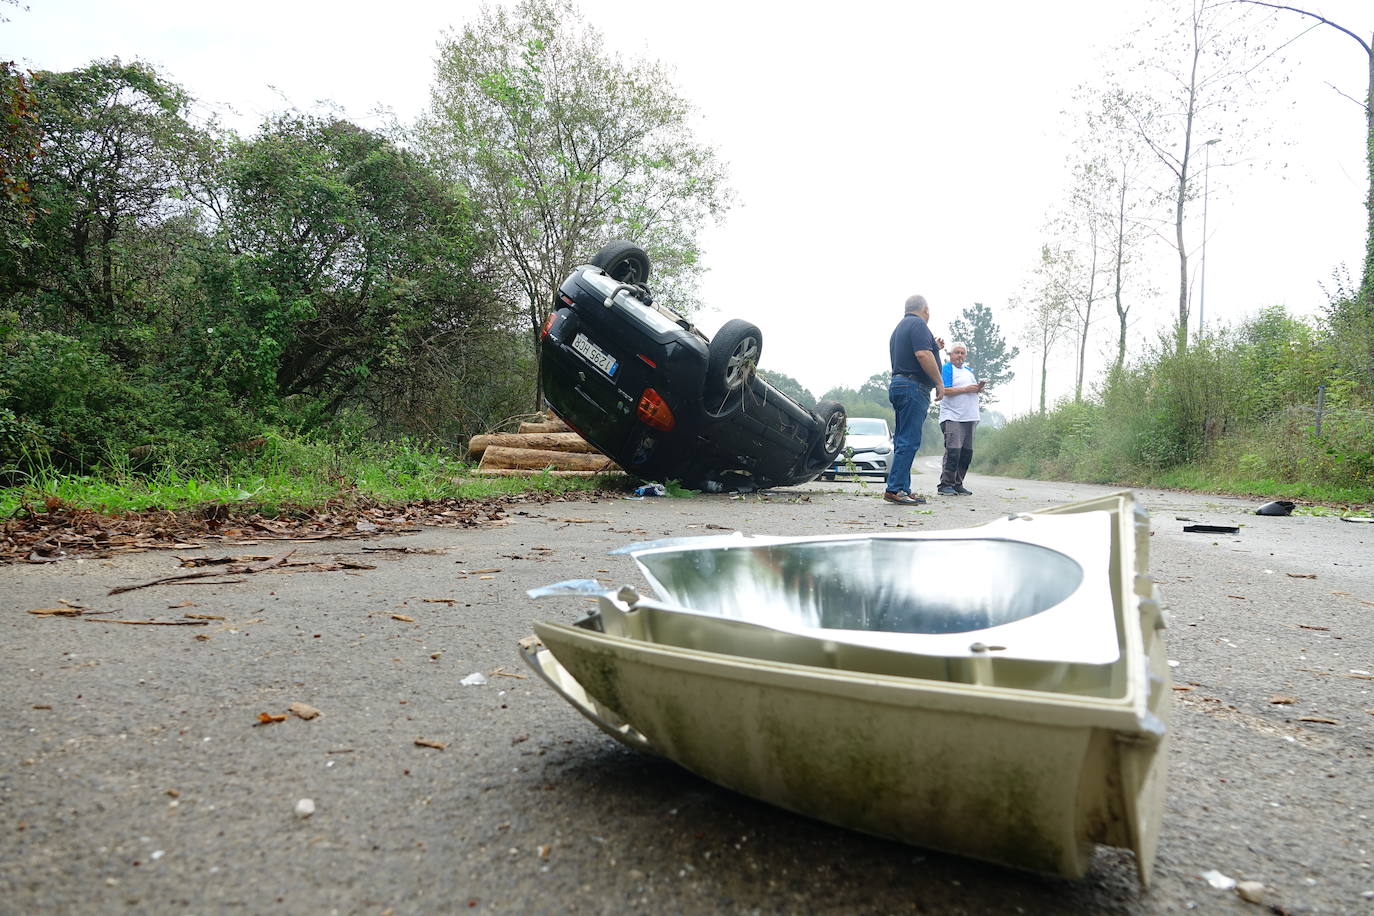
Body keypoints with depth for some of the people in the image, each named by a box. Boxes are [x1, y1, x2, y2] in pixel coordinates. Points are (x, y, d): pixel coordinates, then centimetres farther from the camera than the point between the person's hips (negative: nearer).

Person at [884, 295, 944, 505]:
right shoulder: (918, 324, -7)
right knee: (909, 440, -12)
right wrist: (939, 383, -15)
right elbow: (922, 355, -20)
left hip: (898, 385, 10)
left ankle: (903, 489, 9)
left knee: (903, 440, 9)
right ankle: (894, 489, -15)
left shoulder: (899, 327, 24)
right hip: (914, 387, -10)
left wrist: (934, 347, 34)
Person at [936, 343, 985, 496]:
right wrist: (966, 389, -17)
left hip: (969, 418, 8)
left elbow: (973, 389, 29)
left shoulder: (969, 371, 23)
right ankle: (945, 485, -14)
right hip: (952, 418, -8)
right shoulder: (946, 369, -3)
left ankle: (958, 485, 13)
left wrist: (979, 388, 6)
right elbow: (945, 390, -15)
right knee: (953, 450, -17)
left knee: (966, 452, 6)